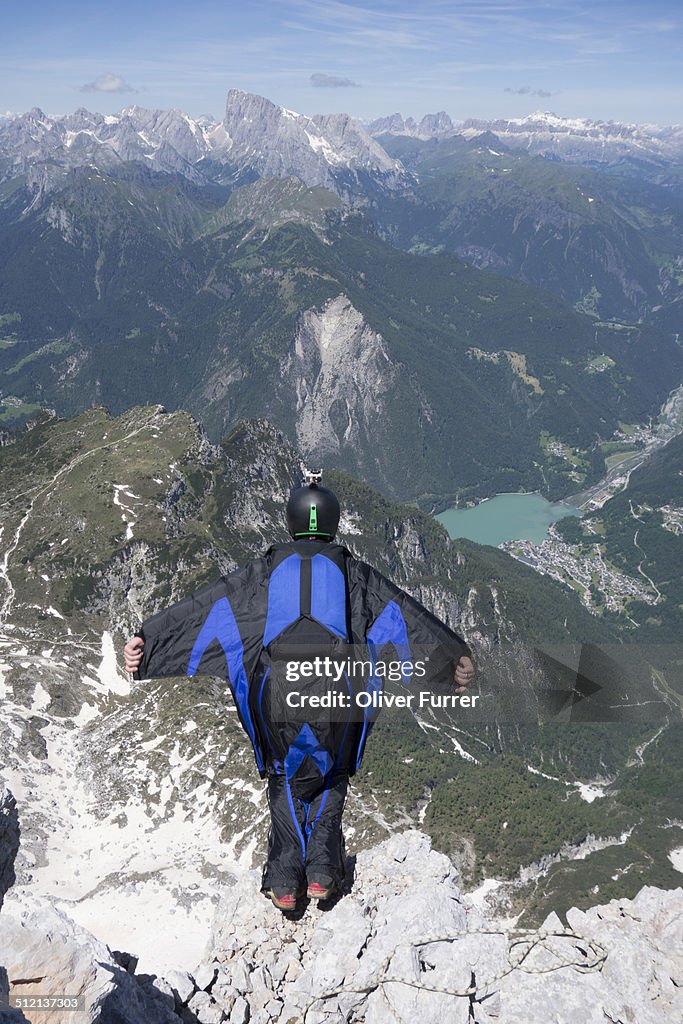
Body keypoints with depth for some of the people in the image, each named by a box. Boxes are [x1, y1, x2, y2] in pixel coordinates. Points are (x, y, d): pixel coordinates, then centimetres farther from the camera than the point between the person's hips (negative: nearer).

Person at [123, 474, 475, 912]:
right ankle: (322, 867, 10)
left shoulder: (265, 571, 9)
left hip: (276, 694, 0)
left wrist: (147, 639, 6)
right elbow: (408, 615, 8)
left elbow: (203, 605, 5)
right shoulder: (354, 573, 9)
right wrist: (455, 656, 11)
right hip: (338, 692, 0)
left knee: (286, 780, 23)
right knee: (331, 778, 24)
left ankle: (285, 877, 13)